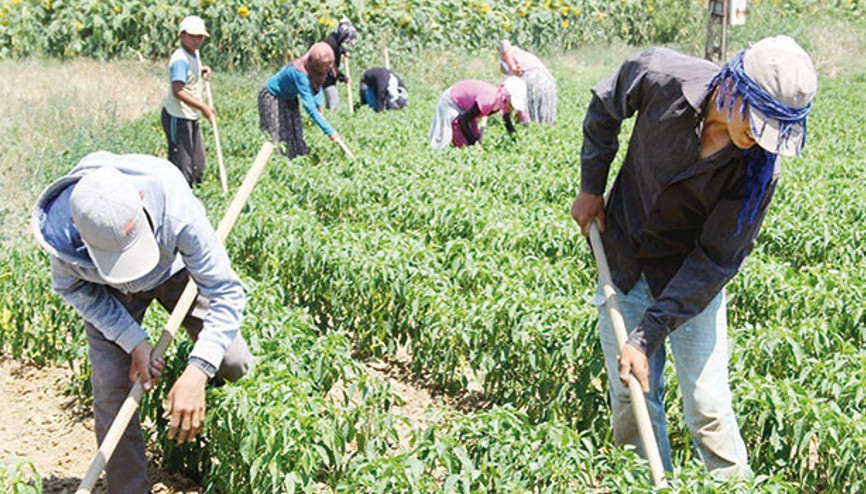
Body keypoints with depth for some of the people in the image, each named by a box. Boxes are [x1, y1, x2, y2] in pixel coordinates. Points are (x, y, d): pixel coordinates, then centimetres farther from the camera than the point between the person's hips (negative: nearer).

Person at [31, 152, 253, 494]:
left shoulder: (175, 210, -44)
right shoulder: (59, 230, -37)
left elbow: (226, 292, -36)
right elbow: (72, 288, -13)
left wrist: (197, 373, -45)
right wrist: (134, 341, -23)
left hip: (174, 270, 0)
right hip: (108, 293, 1)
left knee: (235, 366, -6)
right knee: (112, 395, -9)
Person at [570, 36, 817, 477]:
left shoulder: (759, 168, -24)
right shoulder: (659, 75, -23)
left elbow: (715, 261, -21)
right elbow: (605, 108, 1)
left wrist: (646, 338, -24)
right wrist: (590, 187, 4)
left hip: (691, 278, -1)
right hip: (622, 263, 2)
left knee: (707, 406, -3)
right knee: (631, 395, 4)